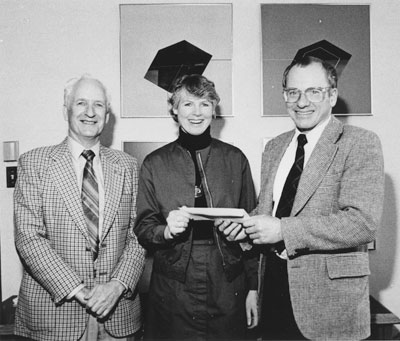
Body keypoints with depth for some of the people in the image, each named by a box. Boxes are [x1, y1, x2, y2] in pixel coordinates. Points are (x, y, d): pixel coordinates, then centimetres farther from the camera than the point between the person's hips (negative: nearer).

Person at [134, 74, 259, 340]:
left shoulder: (235, 159, 2)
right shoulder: (155, 164, 0)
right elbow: (142, 229, 3)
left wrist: (254, 287, 2)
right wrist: (167, 230, -19)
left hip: (228, 290, 1)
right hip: (172, 293, 0)